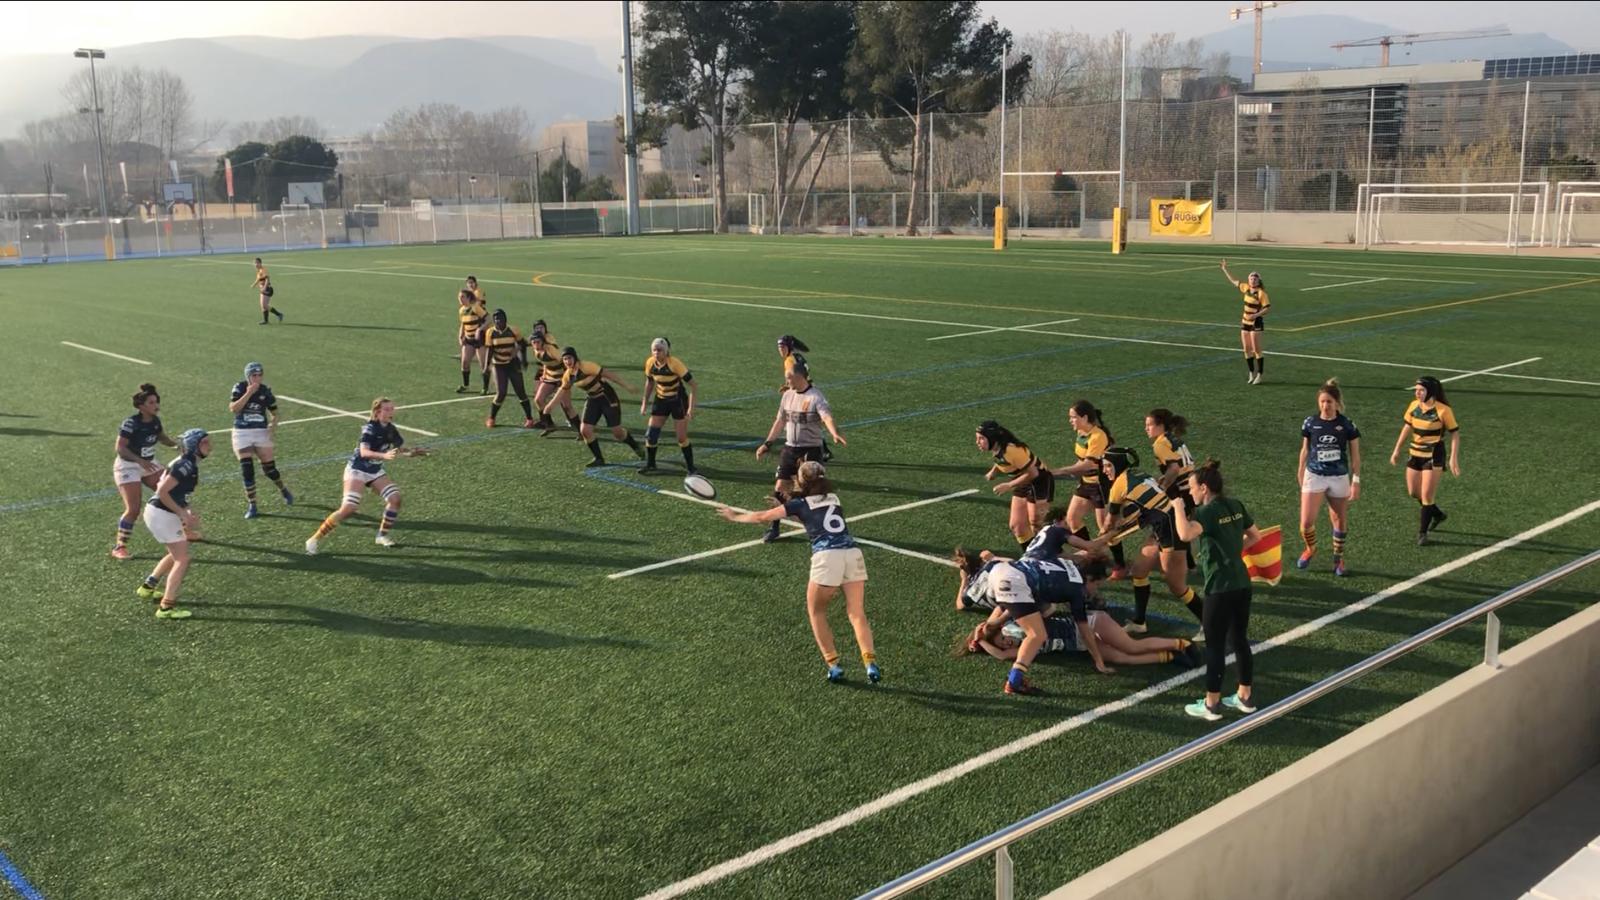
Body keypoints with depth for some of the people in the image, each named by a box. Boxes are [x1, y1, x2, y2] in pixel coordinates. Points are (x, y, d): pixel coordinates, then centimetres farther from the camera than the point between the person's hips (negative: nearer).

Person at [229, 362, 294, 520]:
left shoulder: (265, 391, -1)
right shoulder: (240, 388, -6)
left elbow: (275, 413, 8)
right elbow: (233, 408, -20)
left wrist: (272, 427, -9)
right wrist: (248, 393, -25)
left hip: (261, 432, 1)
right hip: (242, 433, -1)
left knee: (269, 468, 4)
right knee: (247, 470, -5)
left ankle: (283, 491, 33)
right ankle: (251, 505, 4)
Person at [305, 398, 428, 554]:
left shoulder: (391, 429, 2)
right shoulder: (370, 429, -20)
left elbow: (401, 449, 14)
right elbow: (364, 452, -34)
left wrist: (413, 452, -6)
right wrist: (384, 456, -48)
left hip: (375, 471, 7)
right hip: (357, 471, -7)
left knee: (395, 498, -7)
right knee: (348, 508, -18)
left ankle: (382, 535, 8)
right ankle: (315, 539, -9)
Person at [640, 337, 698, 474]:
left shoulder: (674, 363, -25)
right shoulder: (650, 363, -10)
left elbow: (692, 384, -22)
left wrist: (691, 407, -26)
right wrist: (644, 402, 9)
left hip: (678, 401, -4)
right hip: (660, 400, 4)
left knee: (682, 438, -4)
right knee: (651, 434, -1)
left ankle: (690, 467, 13)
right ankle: (650, 464, 18)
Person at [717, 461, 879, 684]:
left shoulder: (800, 504, 12)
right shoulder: (833, 497, 24)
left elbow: (762, 517, 23)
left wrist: (735, 516, 37)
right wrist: (789, 501, 49)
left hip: (827, 557, -4)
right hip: (853, 553, 4)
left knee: (816, 612, 16)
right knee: (857, 614, 6)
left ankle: (833, 664, 9)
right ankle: (871, 663, -12)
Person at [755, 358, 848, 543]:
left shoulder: (816, 397, -15)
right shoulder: (787, 395, 6)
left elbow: (827, 417, -31)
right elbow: (780, 421, 18)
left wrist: (835, 434, -51)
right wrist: (767, 444, 18)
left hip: (811, 450, -6)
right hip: (790, 449, 6)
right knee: (780, 489, 4)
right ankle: (774, 527, 17)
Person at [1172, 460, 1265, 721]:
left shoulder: (1208, 512, -17)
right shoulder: (1235, 506, 7)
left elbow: (1186, 534, -35)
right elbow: (1255, 536, 18)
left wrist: (1179, 508, -21)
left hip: (1220, 589, -8)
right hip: (1242, 583, 8)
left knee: (1215, 645, 2)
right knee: (1240, 640, 17)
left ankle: (1211, 704, 9)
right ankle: (1244, 697, 26)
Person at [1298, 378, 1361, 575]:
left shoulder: (1347, 425, -7)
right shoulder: (1310, 423, -3)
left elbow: (1355, 455, -1)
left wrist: (1356, 481, -4)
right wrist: (1301, 472, 14)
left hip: (1339, 478, 0)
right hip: (1314, 476, 0)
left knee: (1340, 522, 8)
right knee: (1306, 522, -10)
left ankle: (1338, 558, 28)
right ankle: (1310, 549, 20)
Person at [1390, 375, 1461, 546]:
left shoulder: (1443, 410, -17)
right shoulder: (1414, 406, -1)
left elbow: (1455, 434, -11)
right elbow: (1407, 428, 12)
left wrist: (1454, 459, -16)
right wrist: (1396, 451, 13)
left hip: (1433, 456, -6)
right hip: (1415, 454, 6)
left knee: (1427, 495, -4)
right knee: (1413, 492, 13)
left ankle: (1422, 532, 9)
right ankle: (1438, 515, 38)